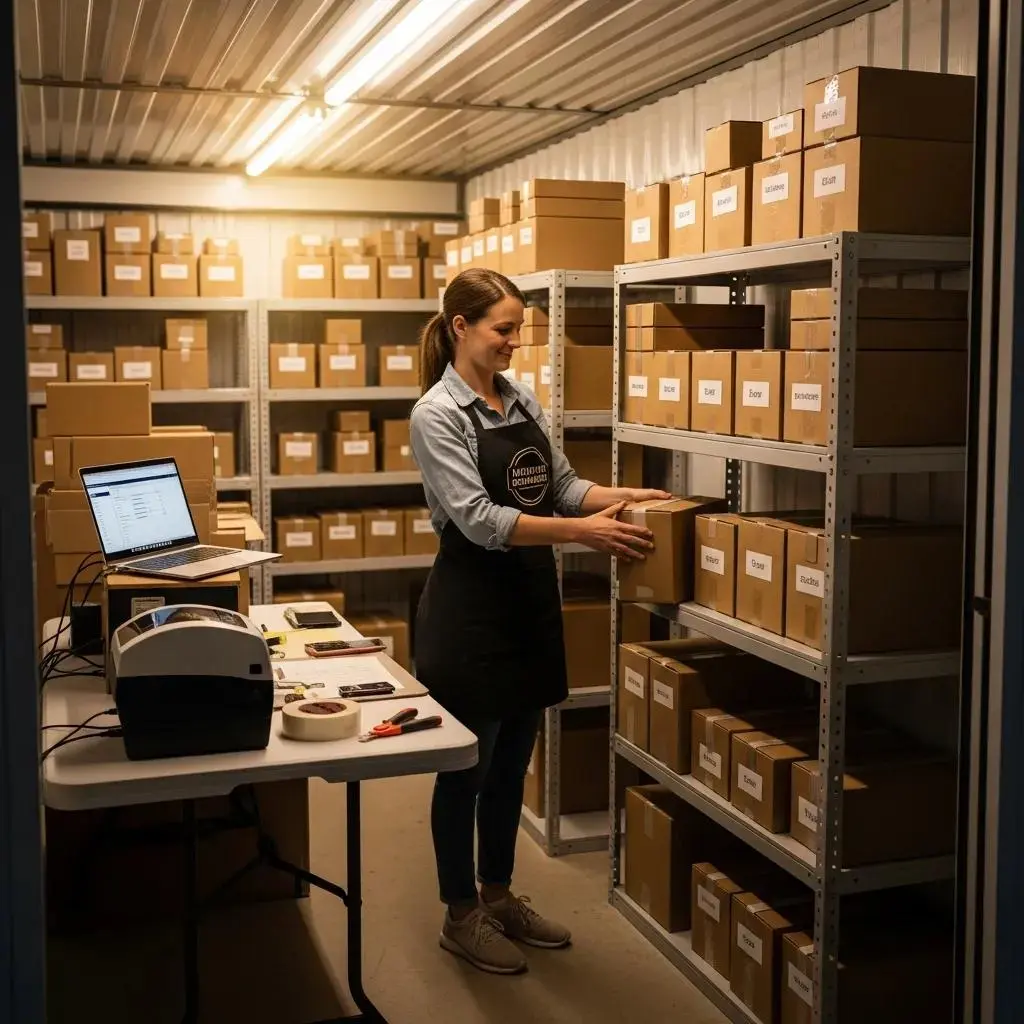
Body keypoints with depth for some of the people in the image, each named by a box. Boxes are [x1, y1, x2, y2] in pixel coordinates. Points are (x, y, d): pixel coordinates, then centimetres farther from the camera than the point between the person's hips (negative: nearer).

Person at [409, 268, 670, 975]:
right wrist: (582, 531, -28)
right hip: (471, 607, -7)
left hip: (530, 600, 7)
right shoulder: (438, 414, -15)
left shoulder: (523, 399, 8)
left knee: (512, 764, 17)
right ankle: (462, 915, 22)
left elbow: (561, 485, 10)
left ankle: (499, 895, 33)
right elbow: (479, 520, -23)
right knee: (467, 767, 7)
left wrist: (625, 496, -7)